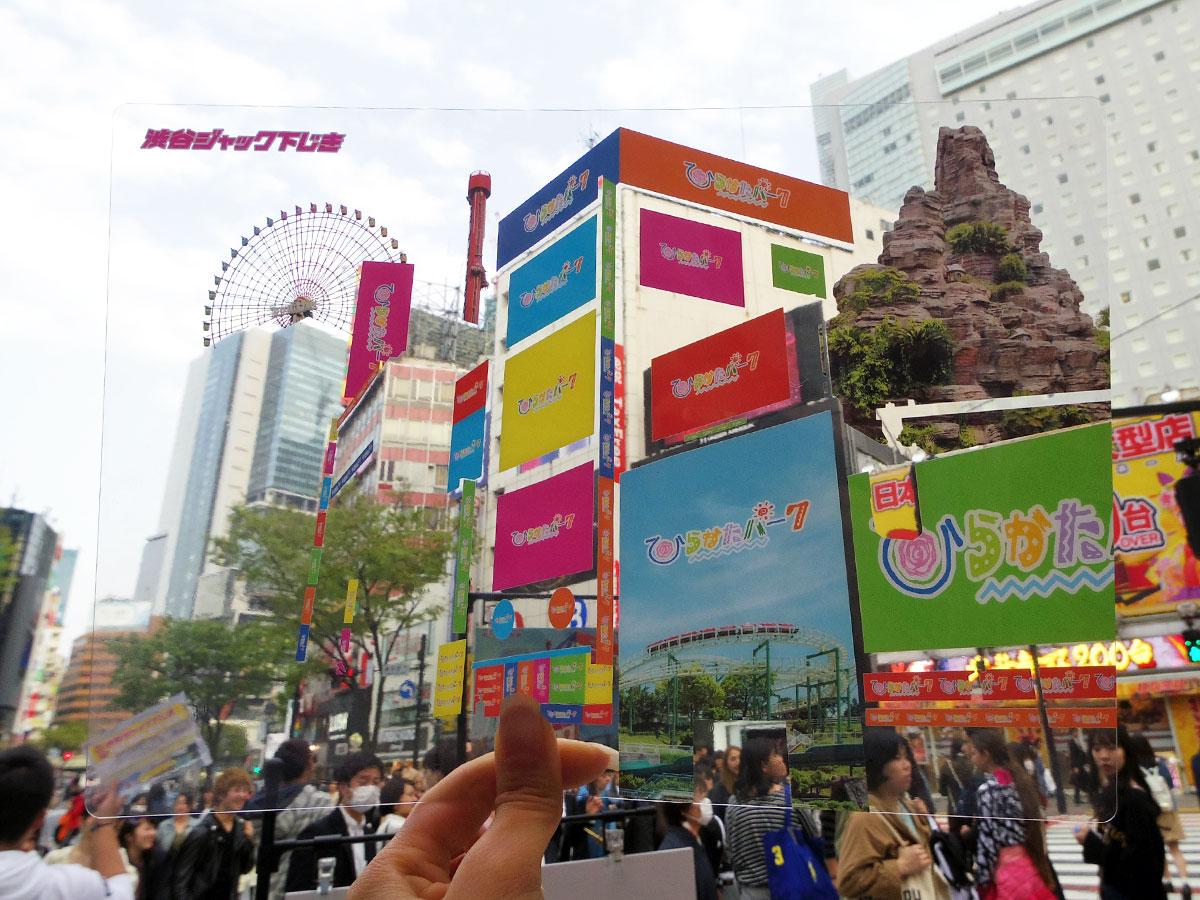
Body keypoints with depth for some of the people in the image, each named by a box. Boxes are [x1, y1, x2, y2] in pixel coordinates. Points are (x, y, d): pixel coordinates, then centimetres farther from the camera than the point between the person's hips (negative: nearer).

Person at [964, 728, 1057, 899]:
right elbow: (1037, 828, 12)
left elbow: (987, 841, -16)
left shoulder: (987, 790, -17)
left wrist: (982, 880, -8)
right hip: (1029, 865, 8)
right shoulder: (1020, 778, 6)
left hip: (1005, 870, -8)